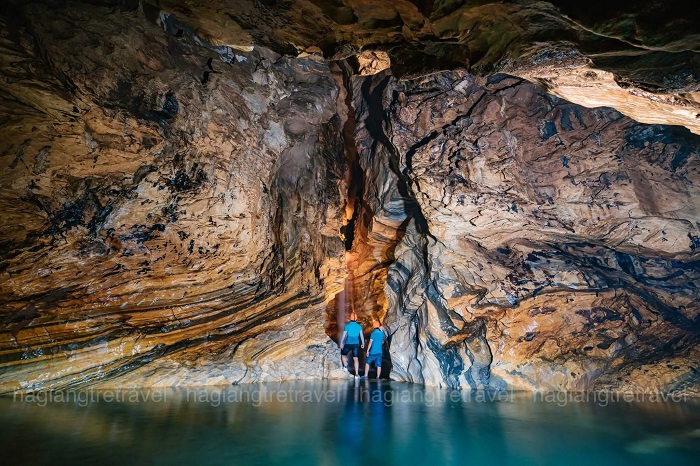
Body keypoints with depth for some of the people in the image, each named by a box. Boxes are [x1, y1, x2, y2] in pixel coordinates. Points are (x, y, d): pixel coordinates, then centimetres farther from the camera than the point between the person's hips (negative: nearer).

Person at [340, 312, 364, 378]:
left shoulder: (347, 325, -6)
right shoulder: (359, 326, 2)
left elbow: (344, 335, -5)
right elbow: (362, 335, 5)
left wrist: (341, 343, 4)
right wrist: (363, 343, 16)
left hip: (348, 344, -2)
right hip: (356, 344, 2)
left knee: (343, 355, 20)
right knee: (356, 359, 6)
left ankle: (345, 366, 0)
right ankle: (357, 374, 3)